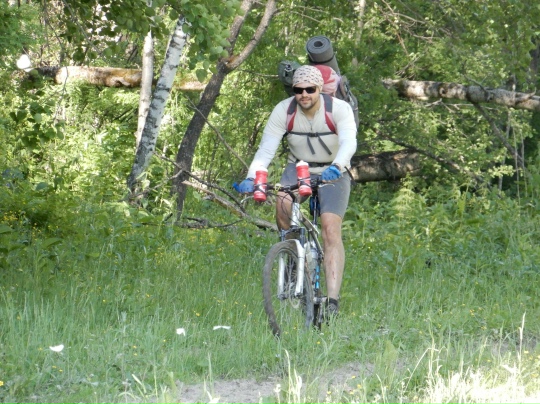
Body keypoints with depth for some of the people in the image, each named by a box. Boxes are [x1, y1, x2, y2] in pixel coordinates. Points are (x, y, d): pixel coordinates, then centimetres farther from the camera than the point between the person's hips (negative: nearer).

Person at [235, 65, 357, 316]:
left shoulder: (339, 109, -21)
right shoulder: (283, 111, -15)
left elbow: (349, 142, -37)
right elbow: (266, 149, -20)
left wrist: (336, 167, -57)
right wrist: (251, 178, -37)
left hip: (332, 173, -2)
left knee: (330, 227, -21)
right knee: (283, 203, -30)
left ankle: (333, 300, -23)